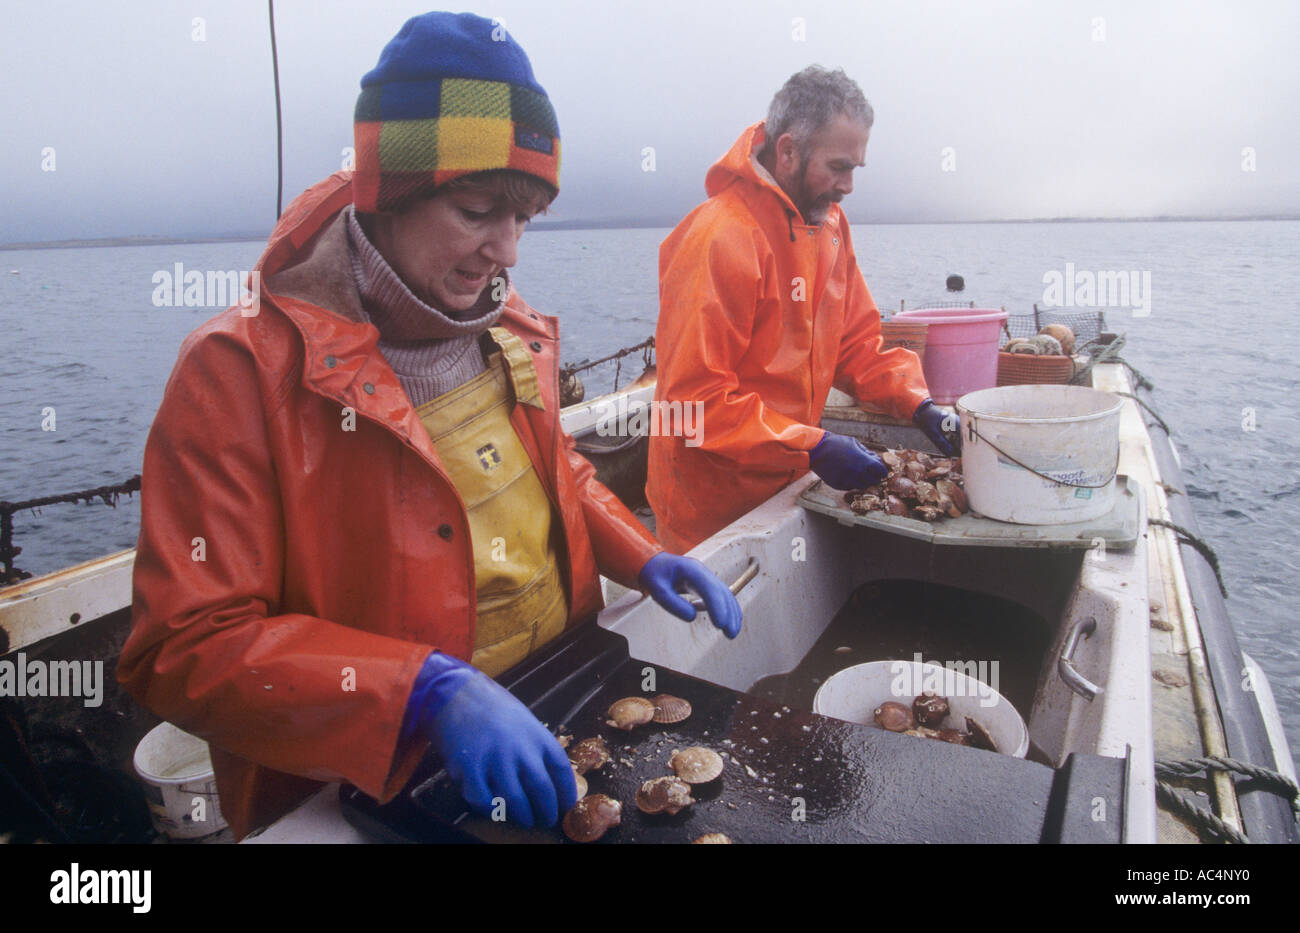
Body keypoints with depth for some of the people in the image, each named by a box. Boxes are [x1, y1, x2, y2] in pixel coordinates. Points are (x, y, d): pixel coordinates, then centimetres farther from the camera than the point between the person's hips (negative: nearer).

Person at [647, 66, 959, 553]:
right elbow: (694, 400, -26)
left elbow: (856, 341, 11)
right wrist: (812, 448, -28)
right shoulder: (719, 237, -22)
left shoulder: (828, 220, 5)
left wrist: (919, 405, -4)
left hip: (785, 486, 8)